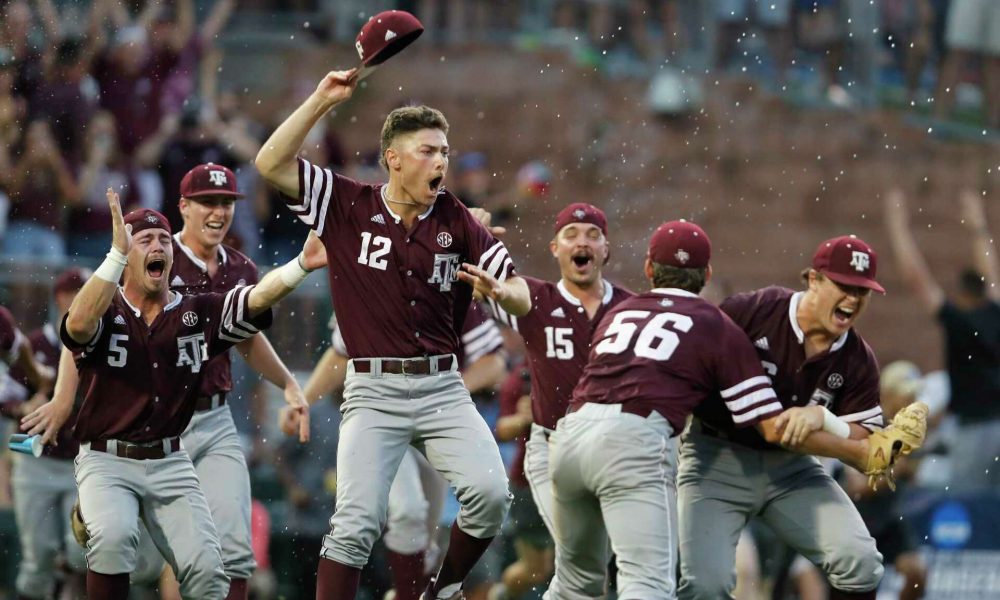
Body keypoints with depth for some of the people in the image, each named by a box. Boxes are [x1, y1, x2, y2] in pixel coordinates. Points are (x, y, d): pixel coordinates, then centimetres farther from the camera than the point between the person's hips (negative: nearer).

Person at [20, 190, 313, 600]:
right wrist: (118, 253, -34)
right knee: (114, 536, -31)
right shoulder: (105, 311, -3)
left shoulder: (198, 314, 6)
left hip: (170, 462, 3)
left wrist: (303, 264, -28)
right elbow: (79, 325, -27)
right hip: (106, 461, -3)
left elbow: (259, 298, -8)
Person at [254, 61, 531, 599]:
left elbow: (521, 298, 3)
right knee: (356, 522, -12)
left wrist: (499, 291, -21)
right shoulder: (346, 205, 2)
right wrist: (322, 100, -11)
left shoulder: (457, 222, 5)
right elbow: (271, 165, -7)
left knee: (490, 493, -17)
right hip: (373, 390, -2)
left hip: (442, 387, 2)